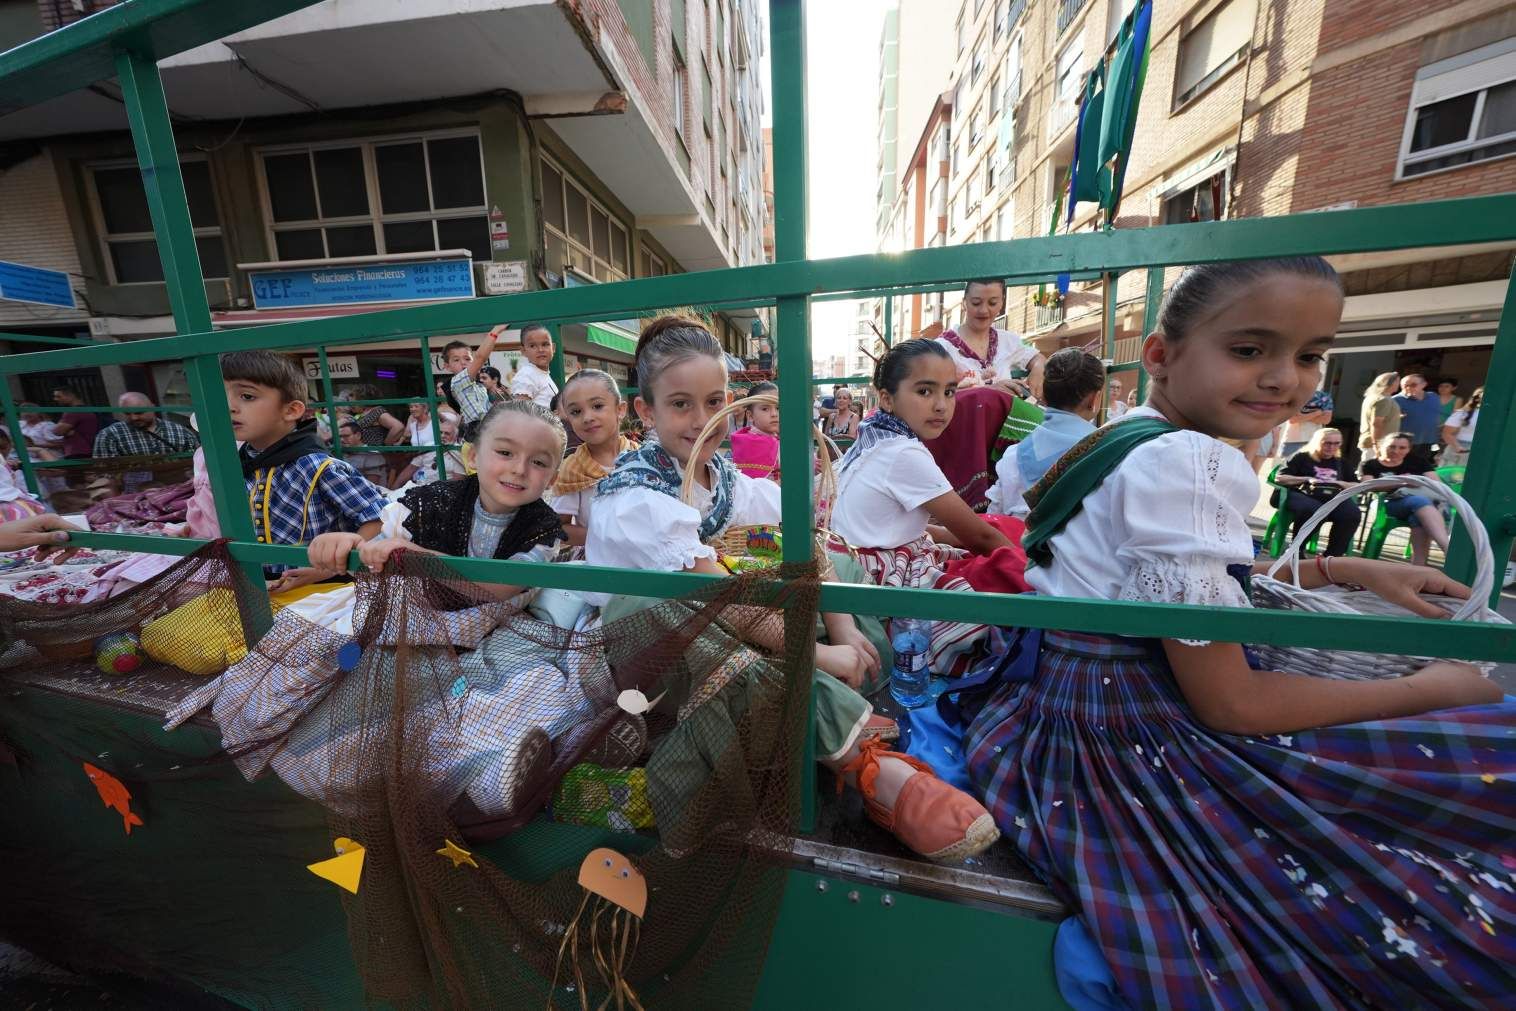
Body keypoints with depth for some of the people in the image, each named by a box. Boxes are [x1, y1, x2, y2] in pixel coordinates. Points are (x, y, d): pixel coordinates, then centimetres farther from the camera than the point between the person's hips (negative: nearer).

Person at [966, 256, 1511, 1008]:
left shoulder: (1129, 437, 5)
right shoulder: (1187, 463, -24)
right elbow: (1229, 704, -21)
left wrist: (1341, 568, 14)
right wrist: (1432, 688, -6)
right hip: (1132, 740, -9)